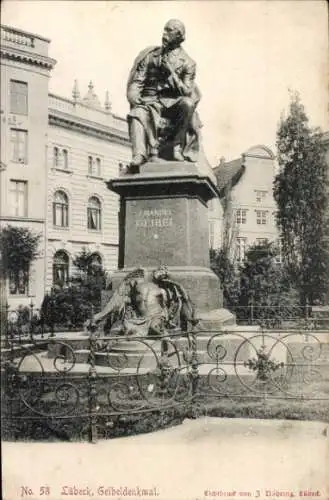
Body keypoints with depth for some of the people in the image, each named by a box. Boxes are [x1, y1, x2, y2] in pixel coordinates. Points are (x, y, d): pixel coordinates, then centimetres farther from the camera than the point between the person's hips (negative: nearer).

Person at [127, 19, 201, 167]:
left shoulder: (187, 63, 6)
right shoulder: (151, 55, 12)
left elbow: (187, 92, -4)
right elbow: (136, 81, 8)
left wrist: (171, 72, -12)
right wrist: (133, 96, -14)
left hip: (173, 102, -1)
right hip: (150, 101, 1)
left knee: (187, 103, -34)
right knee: (137, 114, -32)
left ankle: (177, 147, -27)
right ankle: (139, 154, -45)